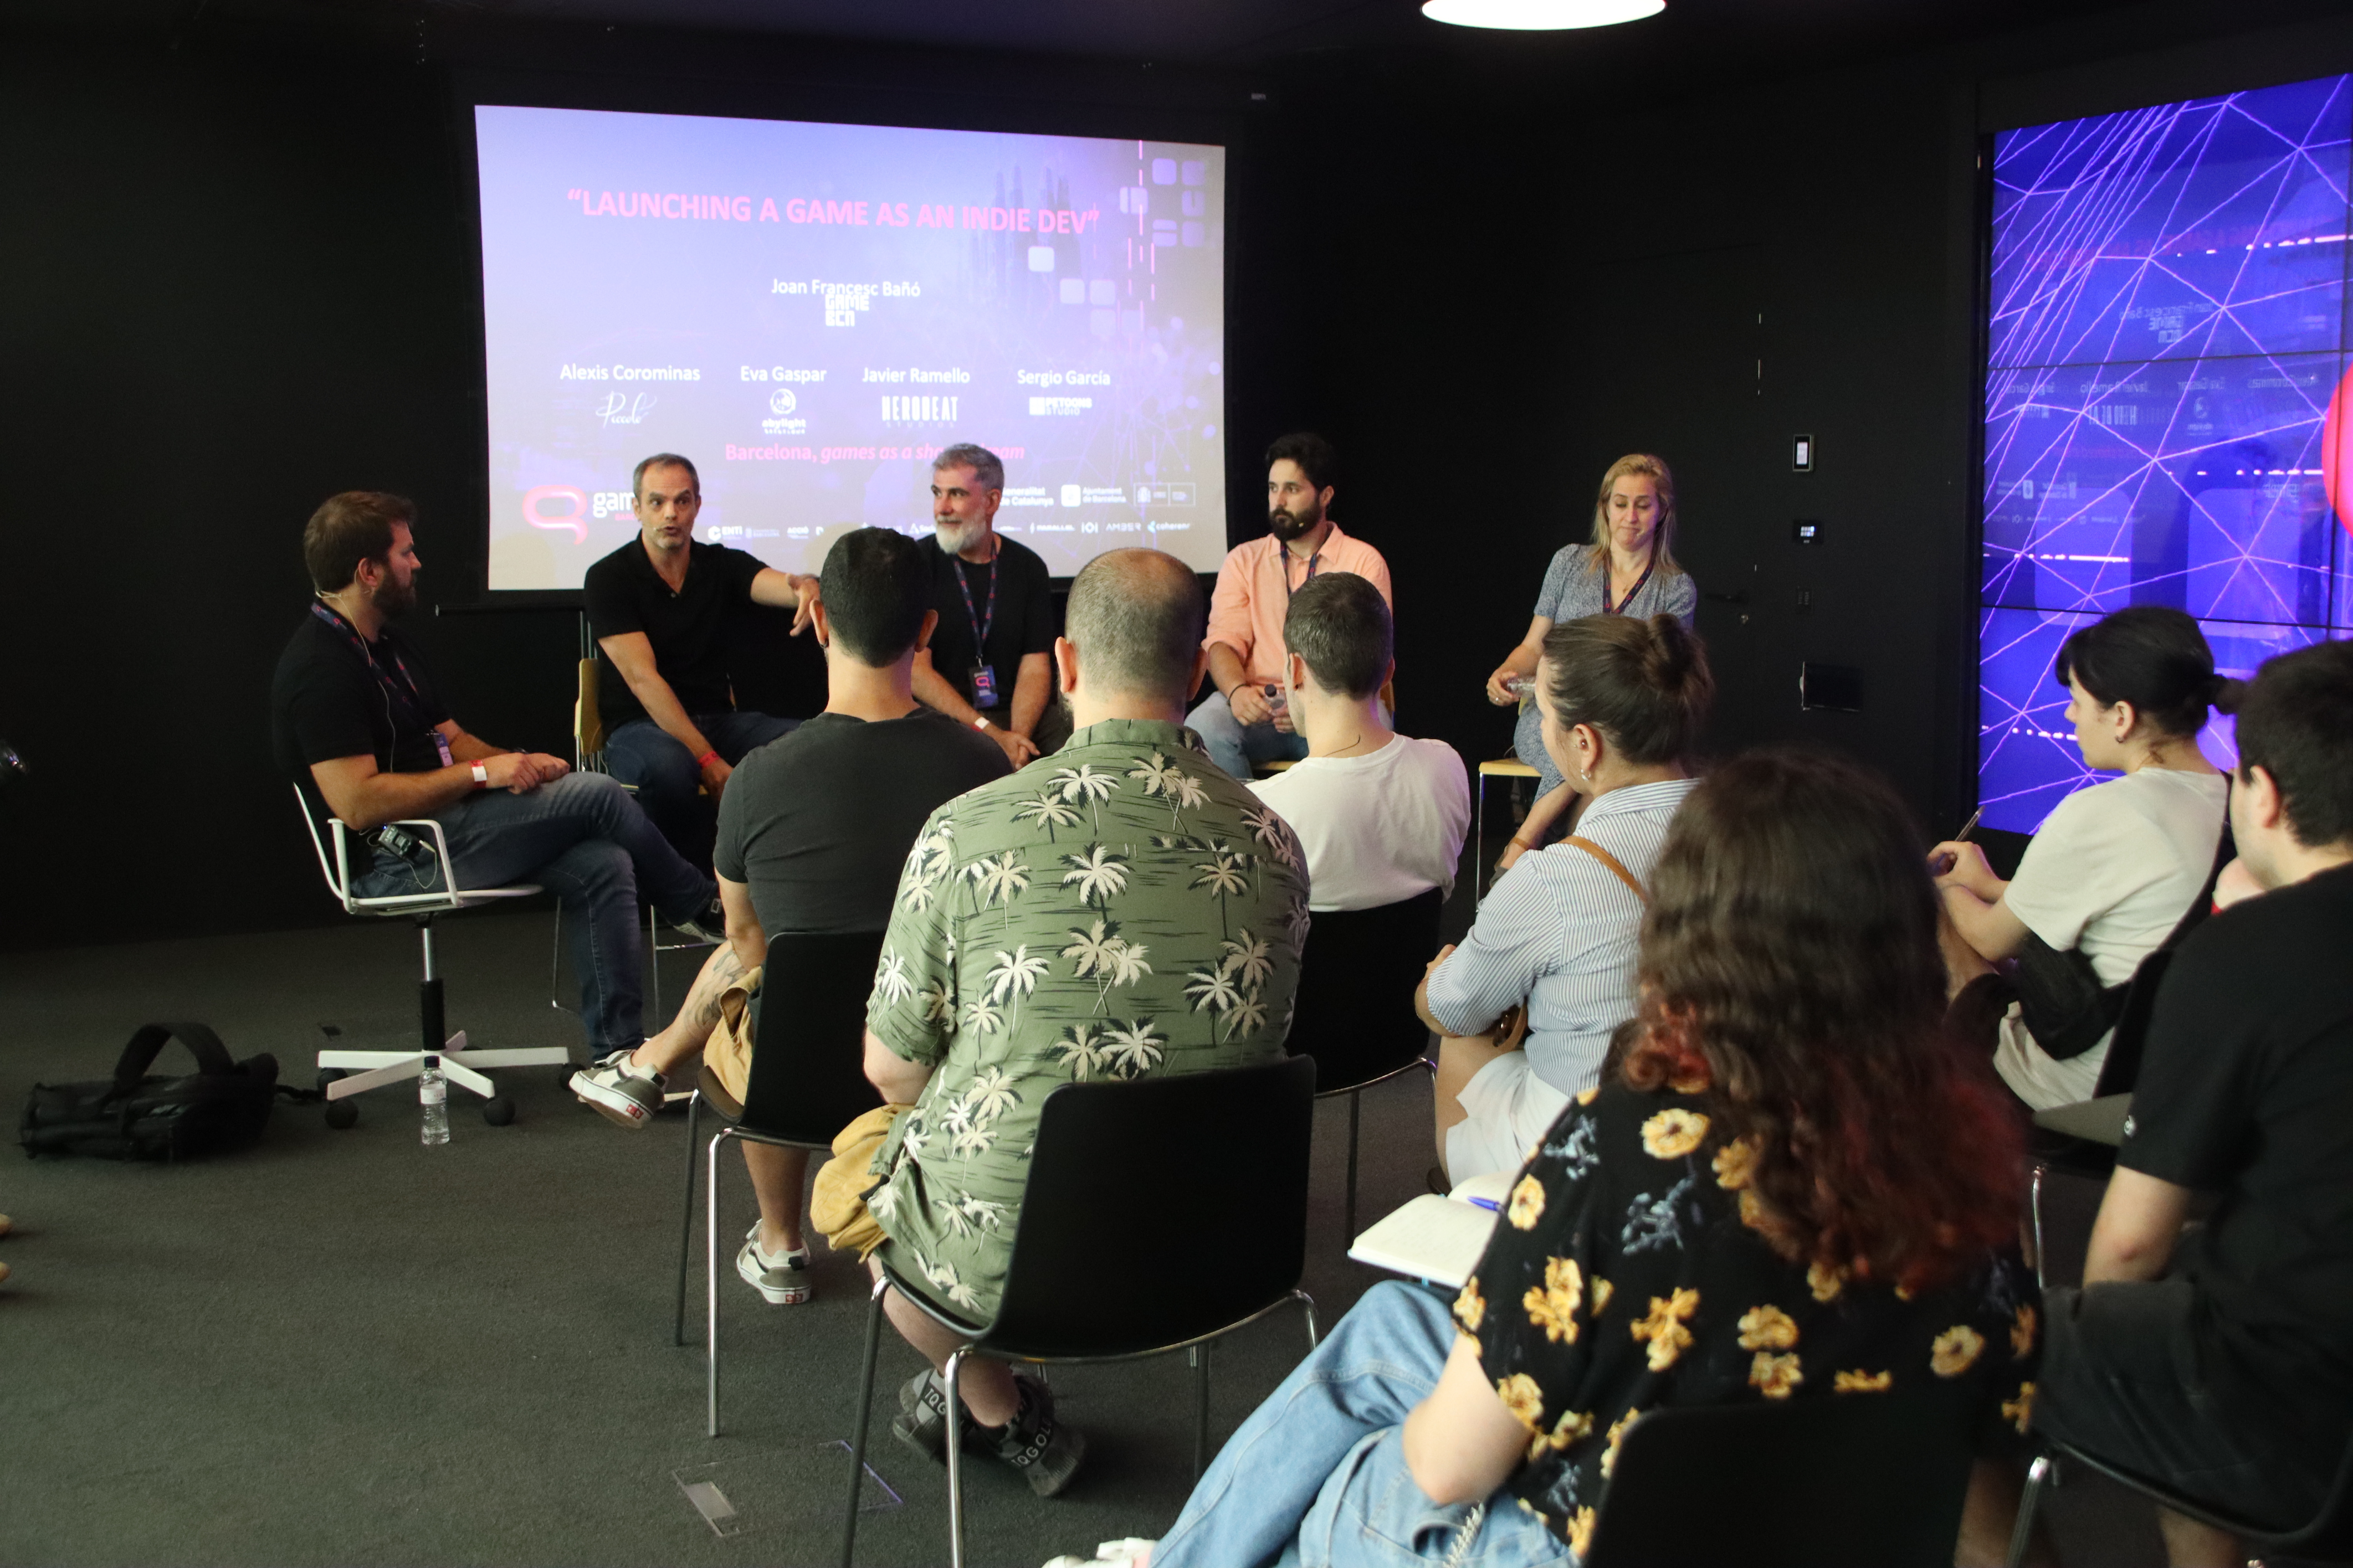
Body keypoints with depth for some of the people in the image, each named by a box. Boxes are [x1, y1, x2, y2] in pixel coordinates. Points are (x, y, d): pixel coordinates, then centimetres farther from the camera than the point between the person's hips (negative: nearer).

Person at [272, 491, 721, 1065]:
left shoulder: (386, 645, 18)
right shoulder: (320, 667, -15)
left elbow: (450, 738, 20)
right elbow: (357, 803, -24)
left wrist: (517, 762, -2)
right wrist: (483, 773, -19)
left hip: (436, 822, 10)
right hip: (398, 860, -10)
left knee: (602, 866, -11)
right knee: (596, 794, -17)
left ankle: (615, 1054, -11)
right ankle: (703, 908, 7)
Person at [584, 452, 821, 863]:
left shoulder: (724, 564, 8)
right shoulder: (609, 578, -4)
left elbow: (779, 584, -13)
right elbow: (641, 677, -14)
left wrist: (806, 587, -42)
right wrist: (708, 761, -24)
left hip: (718, 719, 4)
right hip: (640, 727, -4)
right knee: (668, 766, -39)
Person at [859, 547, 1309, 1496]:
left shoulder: (971, 832, -18)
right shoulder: (1270, 844, -6)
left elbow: (892, 1068, -7)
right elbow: (1255, 1050, 8)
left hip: (1008, 1255, -4)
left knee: (857, 1167, 29)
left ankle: (1003, 1412, 29)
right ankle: (991, 1399, 43)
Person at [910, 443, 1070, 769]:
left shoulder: (1028, 567, 8)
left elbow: (1035, 666, 2)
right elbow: (916, 670, -10)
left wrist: (1017, 738, -18)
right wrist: (992, 736, -19)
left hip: (1017, 714, 2)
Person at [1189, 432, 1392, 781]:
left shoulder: (1364, 562, 7)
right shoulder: (1243, 561, 16)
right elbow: (1223, 641, 5)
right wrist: (1237, 690, -19)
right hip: (1256, 707, 2)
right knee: (1201, 727, -31)